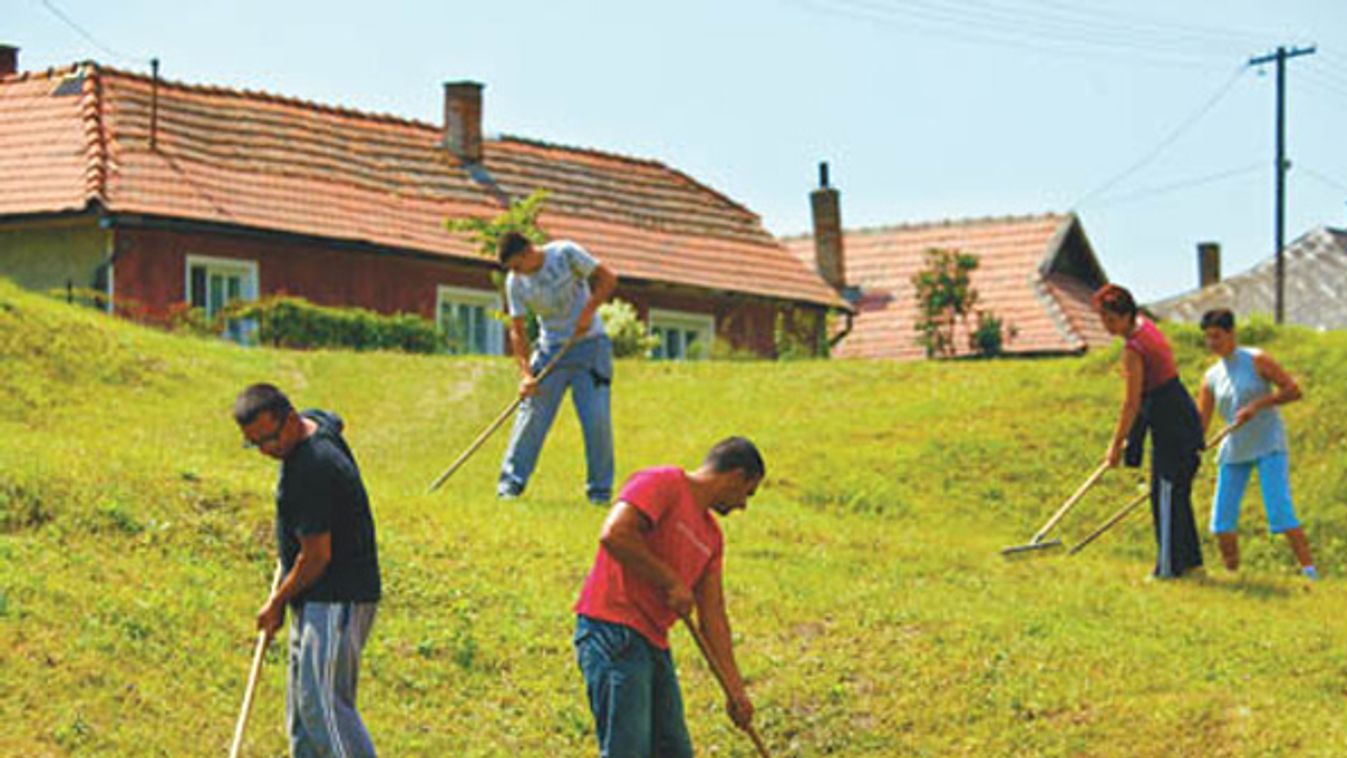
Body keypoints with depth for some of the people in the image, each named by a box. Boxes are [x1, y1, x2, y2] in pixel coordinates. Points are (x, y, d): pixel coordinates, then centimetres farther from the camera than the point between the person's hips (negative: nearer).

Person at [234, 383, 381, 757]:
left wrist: (277, 602, -7)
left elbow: (318, 555, -21)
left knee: (323, 702, -13)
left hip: (337, 599, -11)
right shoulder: (313, 422, 4)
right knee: (302, 700, 13)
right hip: (316, 598, 11)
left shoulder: (313, 469, -25)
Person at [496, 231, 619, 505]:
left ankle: (600, 489, 0)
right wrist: (526, 373, -13)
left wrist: (588, 312, -21)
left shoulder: (565, 254, -12)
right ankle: (511, 481, 3)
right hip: (551, 349, 3)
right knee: (532, 414, -6)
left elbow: (607, 277, -10)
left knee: (597, 418, -9)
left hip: (589, 344, -2)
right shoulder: (515, 282, -4)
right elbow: (518, 331, -3)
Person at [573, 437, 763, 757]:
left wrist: (735, 689, 15)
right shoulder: (664, 483, -6)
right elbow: (614, 534, -22)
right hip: (612, 631, -10)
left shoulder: (711, 535, 21)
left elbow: (713, 618, 20)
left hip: (654, 643, 10)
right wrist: (671, 581, -15)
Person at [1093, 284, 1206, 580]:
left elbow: (1131, 404, -16)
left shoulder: (1133, 349, -20)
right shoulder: (1145, 324, 9)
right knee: (1177, 492, 15)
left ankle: (1169, 566, -2)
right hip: (1182, 418, 10)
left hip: (1170, 424, -10)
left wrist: (1117, 444, -8)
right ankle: (1190, 560, 20)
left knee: (1166, 494, -5)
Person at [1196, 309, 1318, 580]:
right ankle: (1232, 572, 16)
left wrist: (1256, 405, -20)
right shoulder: (1211, 377, 9)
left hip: (1268, 445, -6)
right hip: (1234, 451, 6)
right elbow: (1199, 423, 8)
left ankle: (1309, 570, -16)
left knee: (1280, 511, -16)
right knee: (1222, 519, 2)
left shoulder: (1256, 361, -5)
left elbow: (1293, 390, -10)